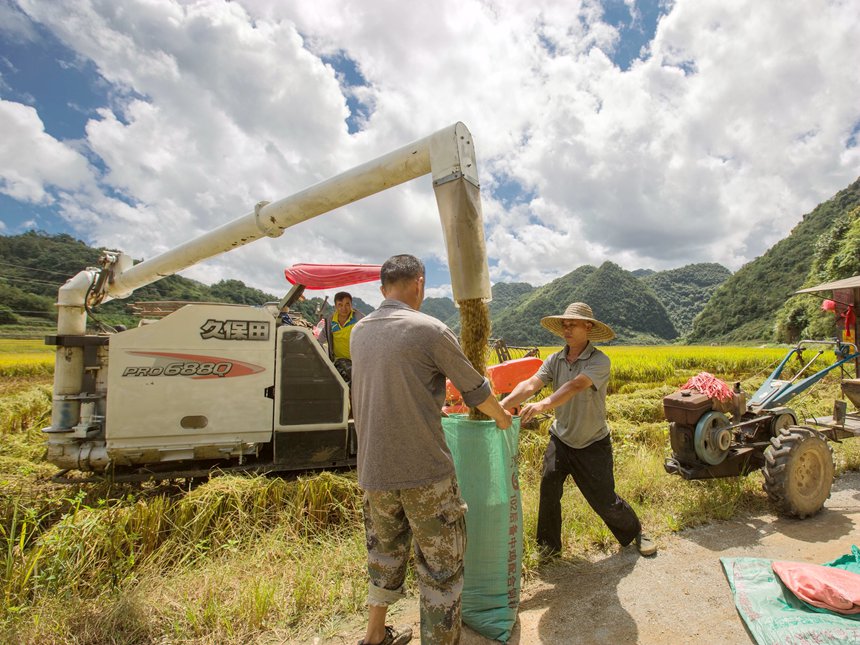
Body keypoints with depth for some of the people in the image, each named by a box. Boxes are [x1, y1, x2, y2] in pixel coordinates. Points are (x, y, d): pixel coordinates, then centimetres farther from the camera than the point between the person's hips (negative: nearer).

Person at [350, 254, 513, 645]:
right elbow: (476, 391, -3)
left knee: (385, 553, 26)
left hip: (373, 470, 7)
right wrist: (502, 417, 17)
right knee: (441, 563, 11)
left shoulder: (359, 333, 5)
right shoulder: (431, 331, -13)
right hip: (425, 471, -6)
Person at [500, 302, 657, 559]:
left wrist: (543, 405, -53)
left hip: (593, 444, -3)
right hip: (561, 439, 3)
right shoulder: (555, 360, -5)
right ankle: (549, 545, 10)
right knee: (548, 485, -12)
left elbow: (576, 386, -37)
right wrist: (502, 404, -37)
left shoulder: (599, 361, -19)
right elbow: (531, 384, -20)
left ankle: (635, 531, 39)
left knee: (605, 500, 6)